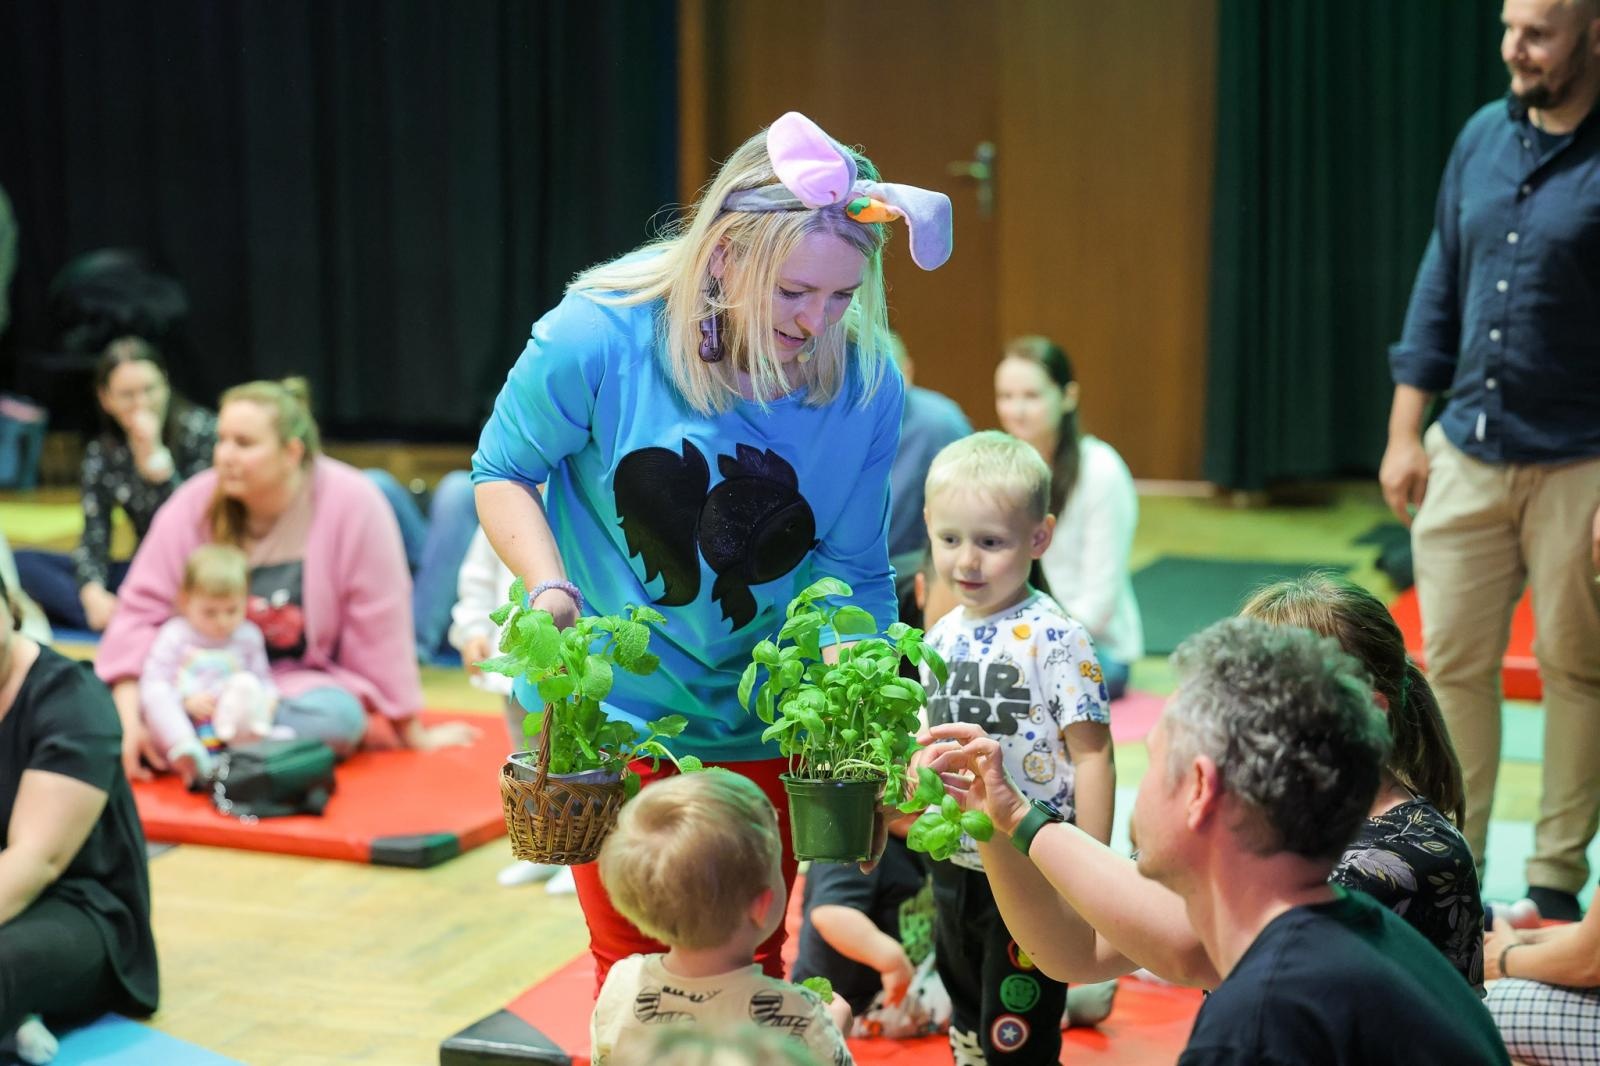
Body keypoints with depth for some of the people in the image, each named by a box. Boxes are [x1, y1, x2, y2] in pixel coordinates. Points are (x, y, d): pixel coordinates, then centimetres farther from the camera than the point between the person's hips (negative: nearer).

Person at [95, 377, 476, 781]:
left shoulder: (352, 504, -17)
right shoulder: (193, 505, -11)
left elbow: (378, 626, -12)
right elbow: (141, 608, -11)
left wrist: (411, 732, -4)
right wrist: (131, 722, -22)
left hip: (308, 677, 0)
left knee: (339, 717, -35)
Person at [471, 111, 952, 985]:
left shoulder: (866, 384, -15)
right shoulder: (600, 338, -22)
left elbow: (854, 574, -4)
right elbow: (503, 473, -5)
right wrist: (550, 590, -22)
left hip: (762, 726, 2)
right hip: (609, 709, -2)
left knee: (752, 963, 14)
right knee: (635, 967, 5)